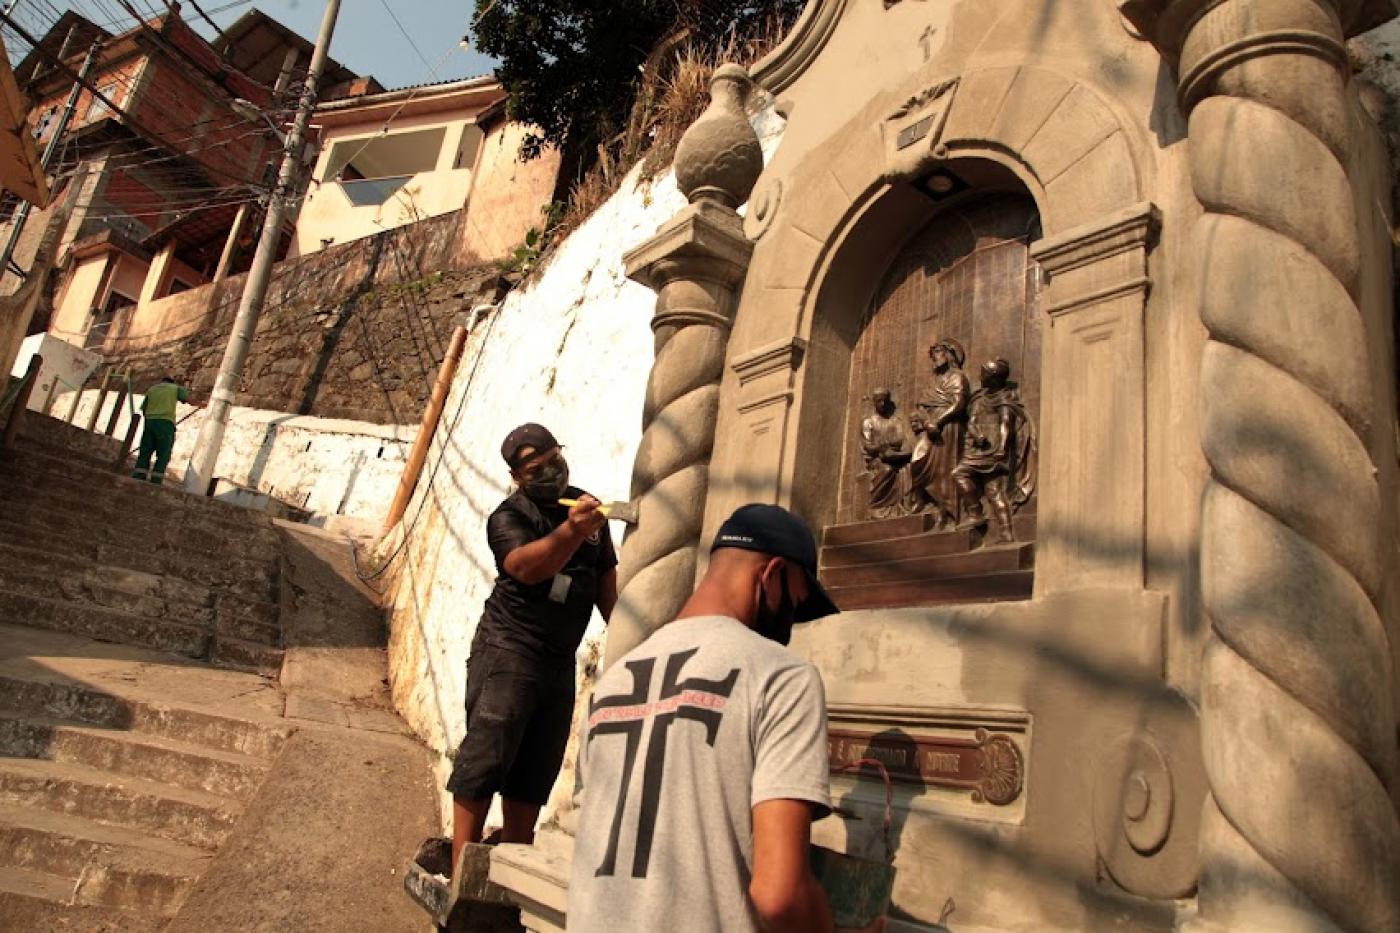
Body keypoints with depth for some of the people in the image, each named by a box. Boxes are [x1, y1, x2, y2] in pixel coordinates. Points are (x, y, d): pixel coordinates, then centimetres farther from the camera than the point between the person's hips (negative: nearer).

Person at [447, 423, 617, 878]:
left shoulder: (588, 507, 10)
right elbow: (525, 566, -29)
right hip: (507, 652, -5)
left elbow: (606, 580, 17)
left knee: (534, 773, 9)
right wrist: (571, 531, -45)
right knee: (485, 758, -8)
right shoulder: (508, 516, -8)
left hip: (560, 661, 5)